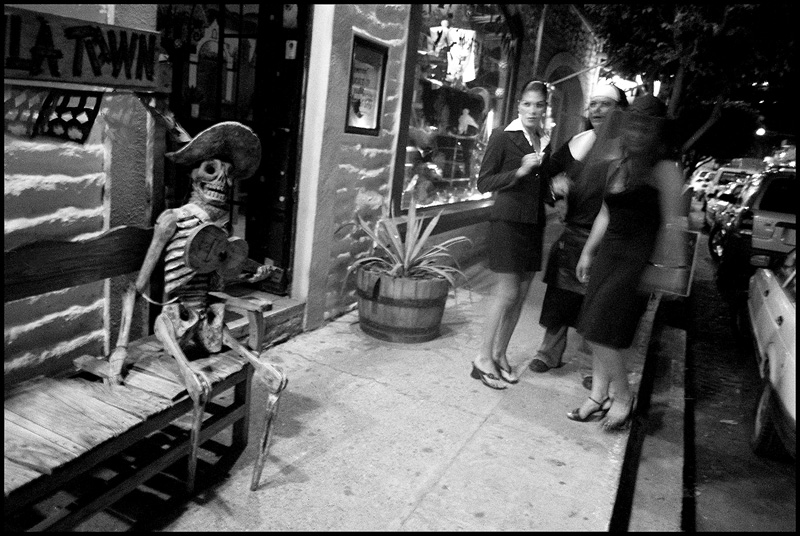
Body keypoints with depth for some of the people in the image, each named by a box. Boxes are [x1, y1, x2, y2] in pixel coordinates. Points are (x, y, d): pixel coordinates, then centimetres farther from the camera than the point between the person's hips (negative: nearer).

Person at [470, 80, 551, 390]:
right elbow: (484, 182, -8)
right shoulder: (503, 138, -4)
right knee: (507, 292, -8)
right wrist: (519, 171, -18)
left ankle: (499, 353, 20)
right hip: (508, 221, -6)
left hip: (534, 224, 6)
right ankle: (483, 358, 3)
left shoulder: (546, 143, 13)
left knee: (520, 295, 8)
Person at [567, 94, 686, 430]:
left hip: (636, 260, -7)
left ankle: (622, 398, 12)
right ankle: (599, 396, 21)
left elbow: (671, 224, -15)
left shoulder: (664, 169, -10)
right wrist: (588, 252, 22)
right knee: (594, 330, 8)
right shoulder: (617, 166, 13)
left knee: (600, 332, -9)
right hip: (608, 252, 8)